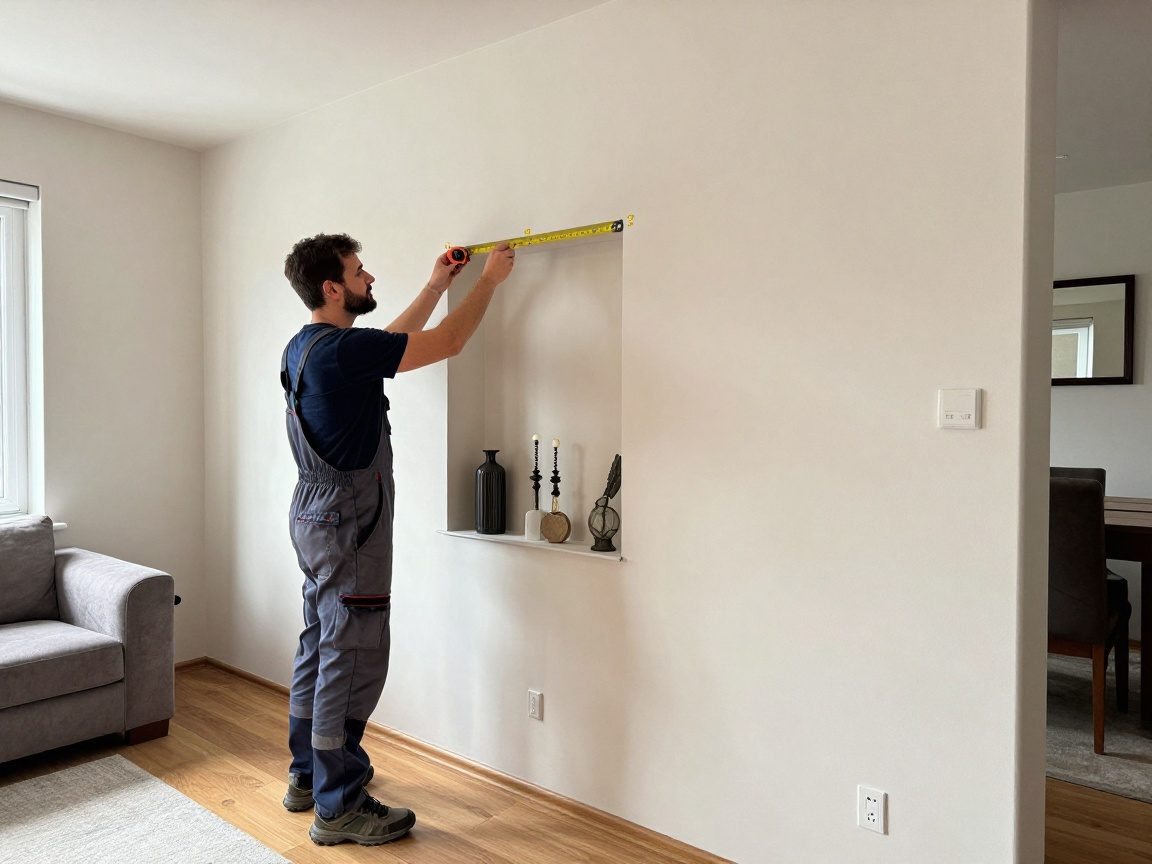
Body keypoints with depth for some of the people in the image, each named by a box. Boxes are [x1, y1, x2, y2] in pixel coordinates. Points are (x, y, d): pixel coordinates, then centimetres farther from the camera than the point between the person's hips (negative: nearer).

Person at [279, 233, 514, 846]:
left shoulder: (303, 347, 10)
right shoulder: (344, 350, -20)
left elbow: (393, 340, 22)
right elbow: (448, 343, -15)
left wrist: (436, 286, 26)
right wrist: (489, 279, -2)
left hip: (314, 514, 10)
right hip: (348, 524, -10)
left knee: (319, 646, 19)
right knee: (352, 659, -1)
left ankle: (307, 774, 34)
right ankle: (338, 807, 11)